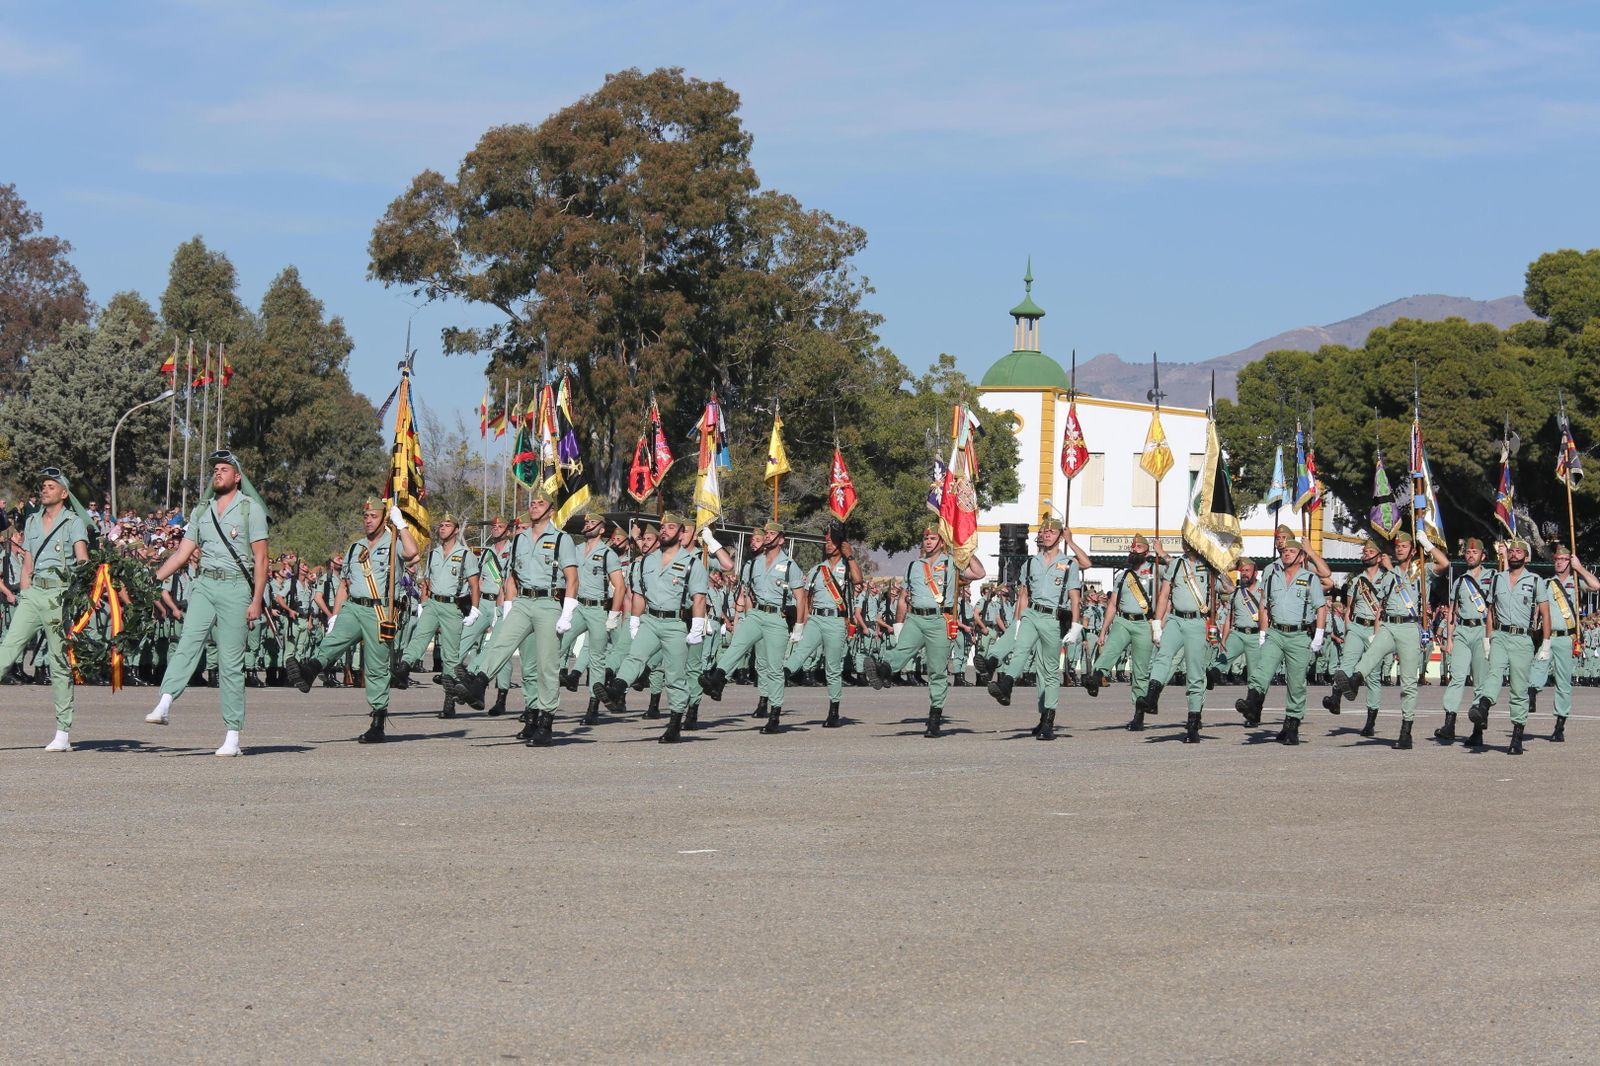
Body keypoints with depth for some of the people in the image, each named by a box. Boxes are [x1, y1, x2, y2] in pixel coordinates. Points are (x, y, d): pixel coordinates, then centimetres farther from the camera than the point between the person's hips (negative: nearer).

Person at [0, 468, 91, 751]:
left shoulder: (74, 523, 3)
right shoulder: (32, 521, 18)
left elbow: (83, 561, -10)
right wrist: (24, 595, 11)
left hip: (60, 593, -5)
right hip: (32, 592, 5)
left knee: (60, 662, -3)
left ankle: (63, 733, 0)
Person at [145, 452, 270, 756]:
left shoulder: (251, 508, 2)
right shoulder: (202, 510, 17)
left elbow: (260, 559, -1)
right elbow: (182, 553, 15)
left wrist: (256, 601, -9)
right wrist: (153, 580, 4)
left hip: (236, 586, -4)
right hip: (204, 585, 4)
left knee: (231, 662, -4)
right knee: (188, 642, -19)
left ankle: (233, 737, -2)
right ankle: (165, 704, -35)